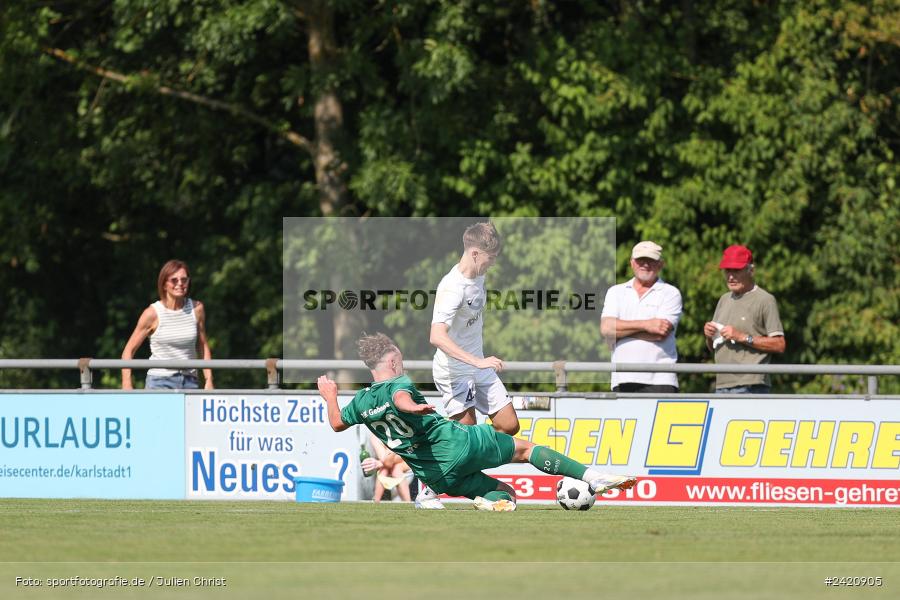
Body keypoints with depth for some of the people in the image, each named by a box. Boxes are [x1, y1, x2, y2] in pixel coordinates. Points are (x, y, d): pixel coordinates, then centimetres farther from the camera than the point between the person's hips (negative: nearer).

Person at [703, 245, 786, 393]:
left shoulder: (765, 300, -3)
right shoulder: (724, 299, 21)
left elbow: (779, 345, -10)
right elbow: (712, 347, 28)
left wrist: (742, 337, -15)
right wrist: (709, 335, 4)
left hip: (749, 386, -8)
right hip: (722, 385, 8)